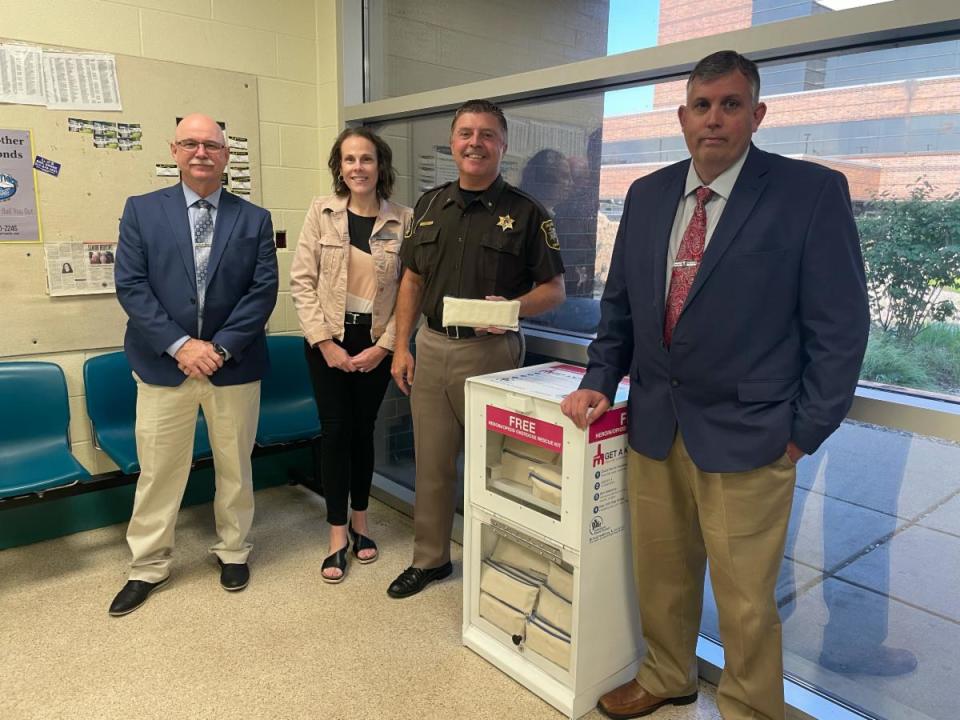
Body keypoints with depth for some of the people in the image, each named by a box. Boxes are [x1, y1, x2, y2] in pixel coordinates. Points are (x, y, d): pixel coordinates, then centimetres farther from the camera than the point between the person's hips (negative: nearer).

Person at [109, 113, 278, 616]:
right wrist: (180, 345, -15)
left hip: (234, 364, 1)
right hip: (163, 363, 0)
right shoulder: (142, 211, 3)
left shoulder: (254, 219, 3)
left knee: (235, 467, 13)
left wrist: (221, 347, -13)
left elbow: (263, 290, -4)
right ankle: (148, 566, 27)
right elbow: (130, 285, -5)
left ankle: (233, 551, 34)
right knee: (157, 471, 9)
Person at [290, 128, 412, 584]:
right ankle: (337, 536, 14)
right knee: (335, 431, 2)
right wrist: (325, 341, -11)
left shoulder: (403, 220, -3)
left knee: (363, 430, 11)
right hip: (327, 340, 0)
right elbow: (302, 280, -4)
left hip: (376, 343, 1)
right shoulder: (321, 212, -2)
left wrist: (385, 345, -9)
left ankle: (360, 522, 29)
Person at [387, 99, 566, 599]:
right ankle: (429, 559, 30)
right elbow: (412, 281, 13)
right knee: (432, 462, 13)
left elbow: (554, 289, -2)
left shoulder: (525, 212, -3)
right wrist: (401, 346, 5)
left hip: (492, 351, -4)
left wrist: (513, 307, -22)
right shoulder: (430, 205, 10)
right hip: (431, 347, 4)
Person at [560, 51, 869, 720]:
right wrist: (599, 380, 3)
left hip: (747, 436, -4)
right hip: (654, 424, 5)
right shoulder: (647, 194, 7)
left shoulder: (813, 192, -7)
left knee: (746, 599, 8)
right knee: (660, 571, 19)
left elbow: (840, 326, -7)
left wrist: (805, 431, -8)